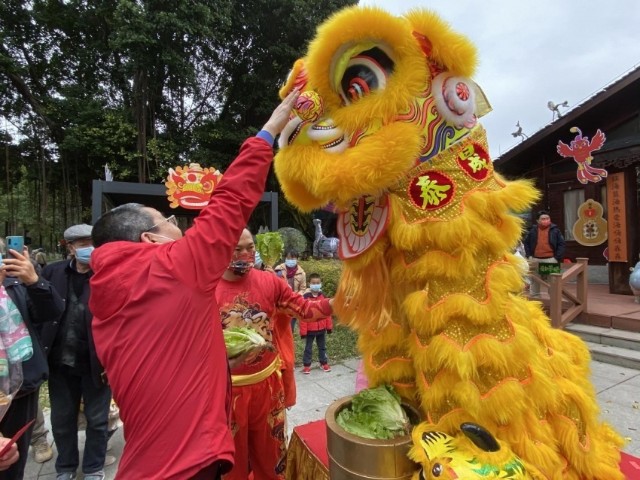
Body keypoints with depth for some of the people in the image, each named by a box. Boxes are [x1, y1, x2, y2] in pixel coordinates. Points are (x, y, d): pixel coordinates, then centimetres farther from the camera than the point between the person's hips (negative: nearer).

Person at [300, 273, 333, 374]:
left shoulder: (323, 296, -1)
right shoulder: (305, 297, -15)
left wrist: (329, 326, 5)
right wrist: (303, 330, -14)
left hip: (322, 328, 4)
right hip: (310, 328, -4)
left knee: (322, 346, 18)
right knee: (308, 347, 10)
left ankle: (324, 363, 32)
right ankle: (306, 365, 21)